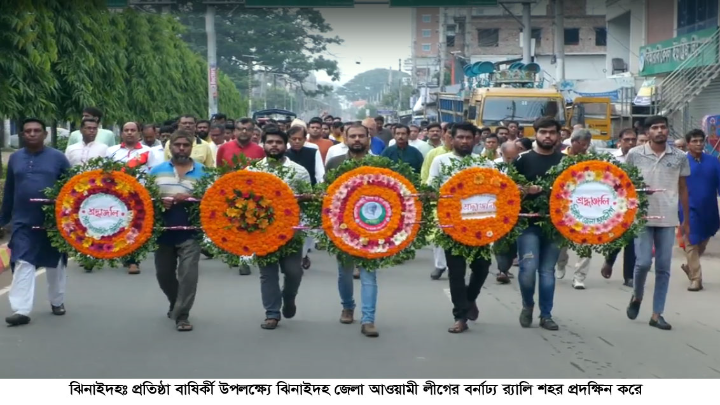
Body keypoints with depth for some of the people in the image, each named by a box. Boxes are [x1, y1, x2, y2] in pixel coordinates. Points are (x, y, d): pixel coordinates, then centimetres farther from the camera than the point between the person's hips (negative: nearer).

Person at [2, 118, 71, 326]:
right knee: (22, 265, -6)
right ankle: (21, 310, -8)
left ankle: (57, 302, 29)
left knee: (55, 264, 12)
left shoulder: (58, 157, -2)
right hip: (23, 223, 2)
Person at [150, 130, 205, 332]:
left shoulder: (202, 171, 2)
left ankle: (182, 315, -3)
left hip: (190, 233, -3)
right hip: (163, 231, 3)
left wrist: (189, 199, -17)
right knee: (163, 274, 15)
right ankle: (176, 304, 40)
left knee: (188, 273, -12)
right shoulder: (157, 170, 8)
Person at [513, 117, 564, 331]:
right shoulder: (523, 159, 1)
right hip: (529, 222, -2)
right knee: (528, 268, -12)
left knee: (547, 271, 7)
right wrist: (526, 190, -21)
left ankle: (546, 315, 17)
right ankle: (527, 305, 14)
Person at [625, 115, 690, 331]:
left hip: (668, 220, 2)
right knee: (643, 263, -7)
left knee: (663, 268, 4)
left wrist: (687, 220, 12)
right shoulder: (634, 154, -2)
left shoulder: (680, 157, 3)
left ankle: (657, 314, 13)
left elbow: (683, 189, 11)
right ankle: (636, 296, 23)